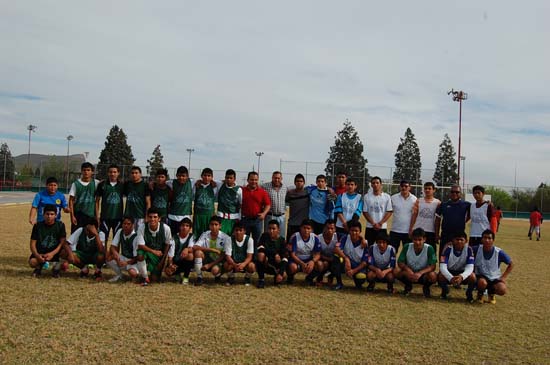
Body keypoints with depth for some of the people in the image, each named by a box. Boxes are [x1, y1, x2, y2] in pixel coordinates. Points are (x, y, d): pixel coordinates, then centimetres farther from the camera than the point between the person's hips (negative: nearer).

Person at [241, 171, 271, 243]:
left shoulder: (262, 191, 2)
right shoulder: (242, 190, 1)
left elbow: (268, 204, 2)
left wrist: (264, 213, -14)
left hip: (257, 220, 0)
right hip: (244, 220, 0)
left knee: (257, 240, 7)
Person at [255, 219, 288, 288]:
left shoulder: (282, 240, -10)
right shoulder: (264, 236, -9)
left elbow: (285, 258, -18)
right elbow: (260, 249, -25)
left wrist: (281, 273, -30)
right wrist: (275, 254, -29)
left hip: (276, 266, 0)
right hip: (263, 265, 0)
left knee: (283, 274, -28)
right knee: (261, 254, -31)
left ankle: (277, 277, 11)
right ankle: (261, 279, -17)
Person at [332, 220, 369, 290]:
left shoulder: (364, 244, -12)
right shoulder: (345, 238, -11)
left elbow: (364, 262, -11)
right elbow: (336, 249, -26)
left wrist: (354, 271, -23)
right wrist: (346, 258, -41)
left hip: (358, 266, -1)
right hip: (346, 263, 1)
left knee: (361, 279, -33)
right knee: (336, 257, -31)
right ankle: (339, 283, -13)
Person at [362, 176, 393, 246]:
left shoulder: (387, 197, 1)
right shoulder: (366, 196, 3)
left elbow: (389, 212, -2)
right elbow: (365, 212, 1)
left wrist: (380, 223, -11)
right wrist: (373, 224, -9)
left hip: (382, 227, -1)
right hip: (370, 227, 1)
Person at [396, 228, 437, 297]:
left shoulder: (429, 249, -19)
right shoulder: (407, 247, -14)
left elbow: (432, 266, -22)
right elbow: (400, 262, -12)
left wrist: (420, 273, -39)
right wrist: (408, 269, -33)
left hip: (423, 274, -1)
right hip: (410, 273, 1)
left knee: (433, 276, -35)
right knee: (397, 272, -29)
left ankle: (426, 287, 3)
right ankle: (408, 286, 6)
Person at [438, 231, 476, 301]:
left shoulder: (468, 249, -18)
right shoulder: (448, 248, -21)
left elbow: (470, 267, -25)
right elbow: (442, 266, -28)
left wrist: (461, 276, -46)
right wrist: (451, 278, -47)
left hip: (462, 273, 0)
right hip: (449, 273, 0)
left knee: (472, 276, -30)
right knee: (441, 276, -31)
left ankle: (469, 293, 2)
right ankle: (444, 291, 4)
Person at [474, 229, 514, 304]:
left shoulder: (499, 252, -13)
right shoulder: (477, 249, -14)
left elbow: (511, 264, 1)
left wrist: (504, 277, -6)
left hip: (495, 278, 1)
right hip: (481, 277, -1)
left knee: (502, 290, -30)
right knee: (482, 283, -38)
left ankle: (491, 292, 9)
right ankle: (480, 293, 1)